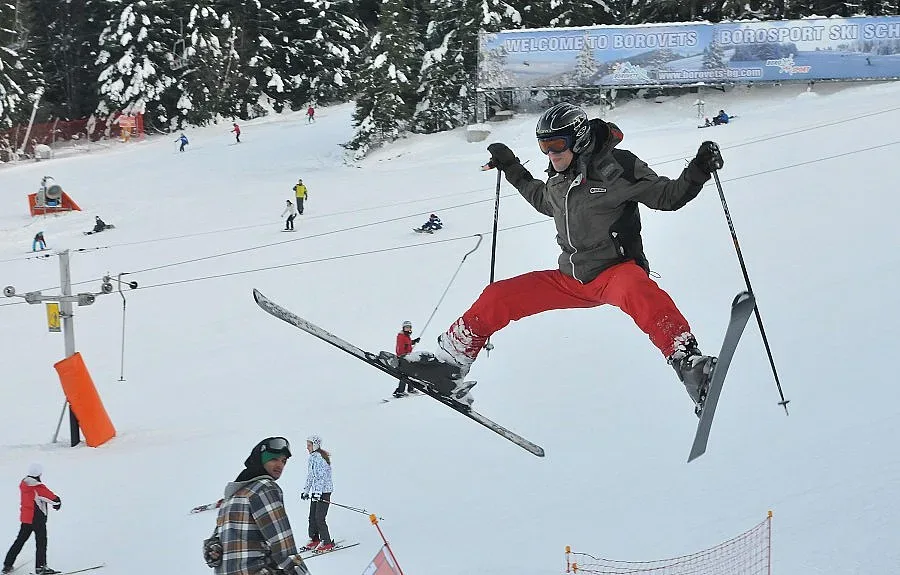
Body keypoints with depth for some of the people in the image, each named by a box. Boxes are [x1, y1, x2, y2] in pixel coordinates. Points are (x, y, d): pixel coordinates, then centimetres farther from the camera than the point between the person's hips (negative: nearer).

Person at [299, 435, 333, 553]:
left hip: (323, 492, -9)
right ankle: (314, 539, 20)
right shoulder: (312, 457, 13)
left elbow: (323, 477, -22)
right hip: (315, 492, 9)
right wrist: (306, 491, 23)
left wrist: (318, 493, -27)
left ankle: (327, 543, -3)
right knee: (312, 517, 10)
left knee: (319, 518, -10)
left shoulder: (321, 458, -16)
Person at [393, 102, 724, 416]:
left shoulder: (617, 167, -11)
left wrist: (699, 170, -24)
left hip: (616, 270, -7)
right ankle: (451, 363, 17)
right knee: (497, 298, 3)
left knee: (637, 291, -43)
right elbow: (544, 201, 33)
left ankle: (689, 363, -56)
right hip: (572, 280, 7)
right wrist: (512, 170, 31)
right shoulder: (558, 180, 9)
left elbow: (668, 196, -9)